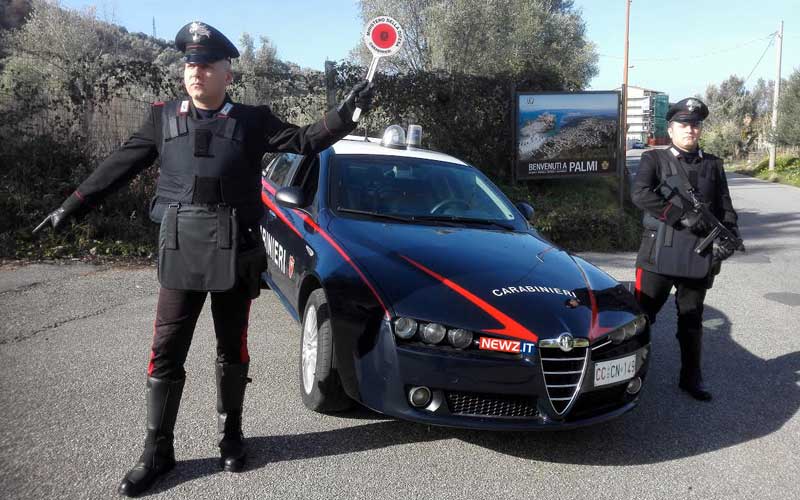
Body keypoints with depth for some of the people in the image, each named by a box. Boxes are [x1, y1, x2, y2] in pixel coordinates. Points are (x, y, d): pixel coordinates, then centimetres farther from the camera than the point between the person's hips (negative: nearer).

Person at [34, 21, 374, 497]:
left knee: (233, 349, 11)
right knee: (166, 354, 3)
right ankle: (157, 451, 18)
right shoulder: (164, 117, 6)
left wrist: (345, 114, -16)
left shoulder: (253, 120, 1)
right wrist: (71, 207, 12)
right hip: (180, 255, 1)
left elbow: (304, 141, -2)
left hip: (237, 256, -1)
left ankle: (231, 434, 30)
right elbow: (119, 166, 10)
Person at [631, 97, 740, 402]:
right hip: (659, 255, -3)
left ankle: (691, 377, 28)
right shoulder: (655, 160, 0)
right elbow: (640, 194, -17)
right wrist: (683, 216, -21)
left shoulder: (713, 165, 12)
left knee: (692, 320, 14)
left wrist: (728, 236, -8)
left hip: (699, 259, 4)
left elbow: (725, 207, 11)